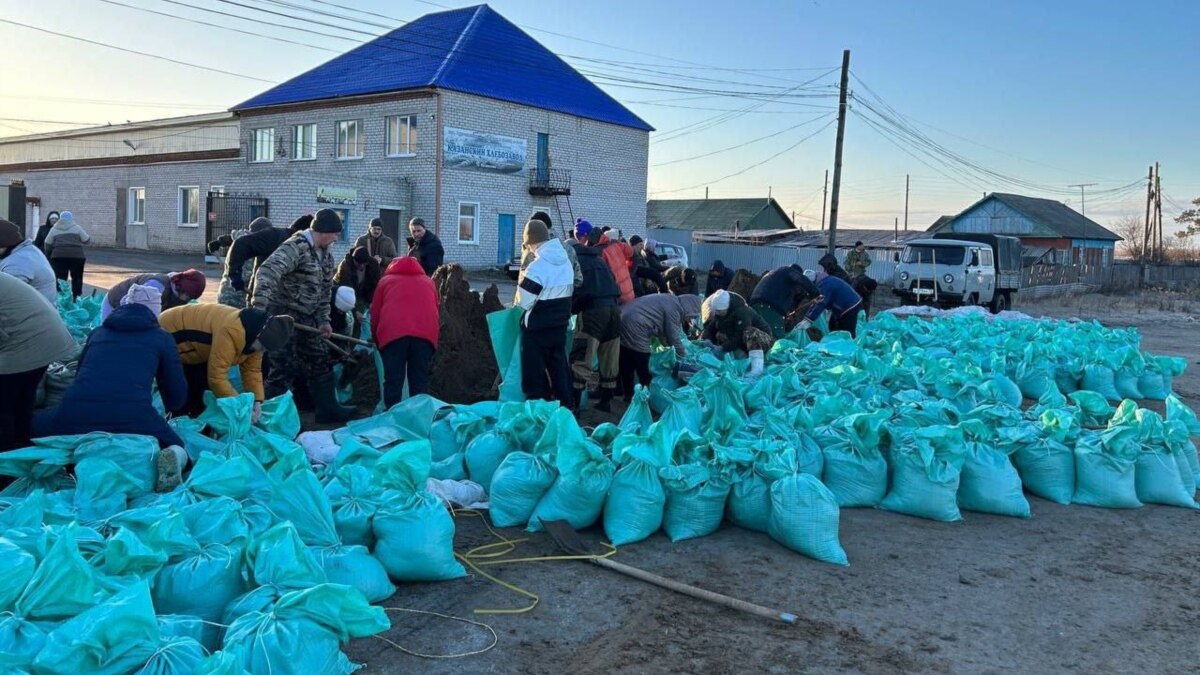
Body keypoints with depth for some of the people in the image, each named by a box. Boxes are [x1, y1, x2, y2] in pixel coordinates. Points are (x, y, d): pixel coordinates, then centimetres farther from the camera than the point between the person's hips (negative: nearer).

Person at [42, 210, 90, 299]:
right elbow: (86, 240, 7)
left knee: (60, 278, 3)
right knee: (77, 278, 6)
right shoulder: (76, 227, 7)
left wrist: (48, 255, 26)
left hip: (59, 255, 2)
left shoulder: (54, 229, 14)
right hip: (76, 255, -2)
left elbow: (48, 244, 13)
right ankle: (76, 298, 6)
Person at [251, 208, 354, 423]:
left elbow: (325, 290, 15)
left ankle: (328, 409, 25)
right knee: (285, 367, -8)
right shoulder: (296, 247, -20)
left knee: (320, 361, 14)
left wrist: (323, 320, 5)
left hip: (305, 318, 9)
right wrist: (258, 308, -41)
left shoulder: (326, 255, 9)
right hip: (282, 314, -9)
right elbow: (267, 272, -33)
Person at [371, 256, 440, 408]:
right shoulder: (428, 281, 33)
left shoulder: (386, 280, 28)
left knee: (393, 381, 2)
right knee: (420, 381, 6)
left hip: (393, 333, -1)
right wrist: (435, 339, 40)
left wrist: (377, 341, 36)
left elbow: (375, 316, 24)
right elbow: (438, 315, 32)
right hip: (425, 334, 1)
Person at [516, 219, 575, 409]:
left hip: (537, 329, -8)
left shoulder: (537, 267, -21)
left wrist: (522, 285, 0)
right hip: (560, 325, 8)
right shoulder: (566, 262, 6)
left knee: (534, 373, 3)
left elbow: (523, 302, -18)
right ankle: (565, 408, 21)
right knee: (559, 368, 15)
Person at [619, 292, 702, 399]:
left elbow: (661, 331, 29)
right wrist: (684, 355, 11)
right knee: (644, 370, 5)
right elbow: (673, 337, -5)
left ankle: (628, 394, 31)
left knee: (627, 365, 20)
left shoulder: (670, 301, 20)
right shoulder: (673, 308, -9)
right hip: (634, 327, -10)